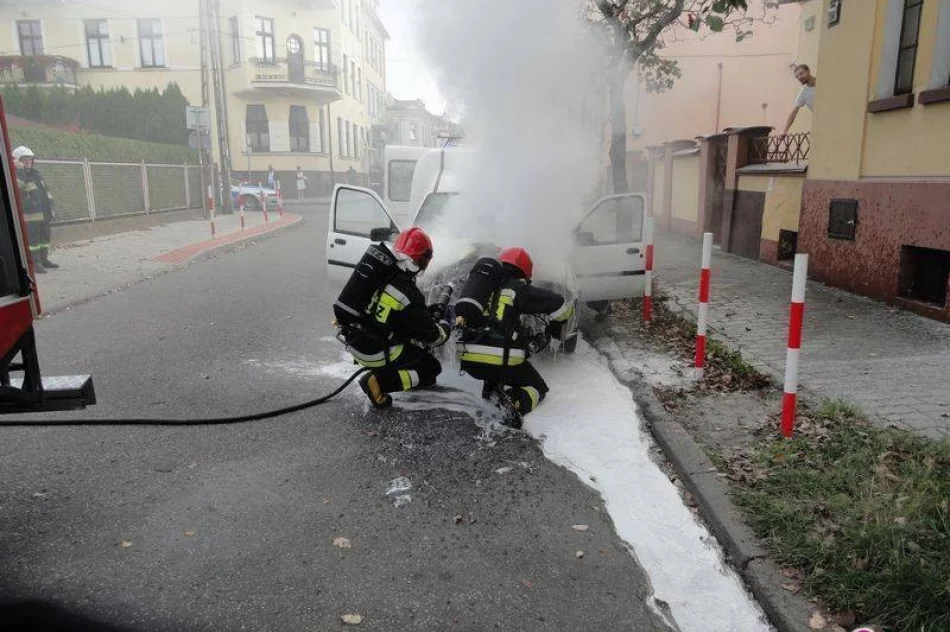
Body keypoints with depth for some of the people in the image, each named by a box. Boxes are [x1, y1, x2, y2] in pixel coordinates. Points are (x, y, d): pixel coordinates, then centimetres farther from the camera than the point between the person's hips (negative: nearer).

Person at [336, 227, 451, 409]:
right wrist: (445, 328, 10)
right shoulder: (408, 292, -23)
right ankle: (378, 382, -7)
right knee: (432, 368, 4)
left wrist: (427, 312, 20)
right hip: (374, 352, -8)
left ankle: (420, 379, 27)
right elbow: (431, 336, -12)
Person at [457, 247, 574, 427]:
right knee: (537, 388, 14)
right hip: (502, 360, -6)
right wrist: (556, 323, 28)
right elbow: (561, 306, 5)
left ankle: (491, 387, 8)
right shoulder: (518, 289, 3)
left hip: (467, 359, 6)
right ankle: (515, 404, -15)